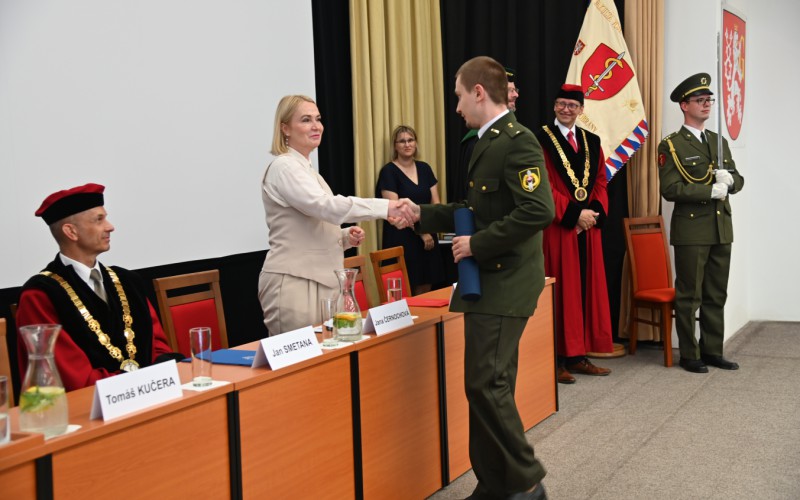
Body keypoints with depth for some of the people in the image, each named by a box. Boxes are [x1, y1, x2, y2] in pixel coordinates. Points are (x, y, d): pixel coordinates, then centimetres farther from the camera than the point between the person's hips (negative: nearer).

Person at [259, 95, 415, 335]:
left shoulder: (306, 169, 17)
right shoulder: (284, 166, -11)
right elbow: (326, 206, -27)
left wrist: (346, 237, 3)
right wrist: (386, 206, -30)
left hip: (318, 282, 9)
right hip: (293, 284, -9)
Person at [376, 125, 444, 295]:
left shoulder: (424, 168, 11)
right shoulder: (389, 171, -5)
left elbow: (435, 203, 9)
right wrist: (421, 231, -13)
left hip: (427, 237, 5)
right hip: (402, 239, -5)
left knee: (425, 292, 6)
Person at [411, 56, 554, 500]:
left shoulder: (517, 141, -14)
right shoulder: (486, 142, 15)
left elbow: (538, 211, -25)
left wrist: (477, 244, -19)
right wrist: (423, 214, 15)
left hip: (505, 283, -10)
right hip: (485, 281, 10)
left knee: (485, 384, -10)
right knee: (488, 387, 12)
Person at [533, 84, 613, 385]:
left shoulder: (592, 142, 14)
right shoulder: (541, 140, -3)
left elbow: (600, 182, 12)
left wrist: (594, 213, -6)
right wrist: (574, 214, -15)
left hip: (588, 227, 6)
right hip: (557, 228, -6)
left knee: (587, 290, 7)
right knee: (561, 292, -3)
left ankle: (578, 356, 16)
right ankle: (556, 359, 4)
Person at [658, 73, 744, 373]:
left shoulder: (720, 142, 15)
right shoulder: (671, 146, -5)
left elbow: (737, 180, 16)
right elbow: (670, 189, -15)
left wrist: (729, 180, -7)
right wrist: (710, 191, -17)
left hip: (722, 230, 6)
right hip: (691, 231, -6)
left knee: (716, 295, 11)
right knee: (689, 296, 1)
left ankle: (712, 351, 22)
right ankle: (689, 355, 11)